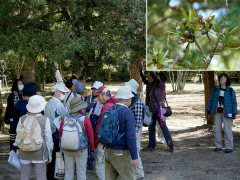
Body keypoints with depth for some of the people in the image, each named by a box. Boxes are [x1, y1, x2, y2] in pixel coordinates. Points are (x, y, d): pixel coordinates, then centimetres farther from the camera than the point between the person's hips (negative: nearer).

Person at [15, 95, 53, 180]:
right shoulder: (44, 120, -10)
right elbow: (48, 138, -6)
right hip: (39, 154, -2)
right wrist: (49, 155, 5)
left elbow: (18, 136, 4)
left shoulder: (22, 119, -4)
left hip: (24, 153, 3)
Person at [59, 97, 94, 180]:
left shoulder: (64, 119, -3)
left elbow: (60, 135, 7)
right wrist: (92, 149, 8)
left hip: (67, 150, 3)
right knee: (81, 172, 7)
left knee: (68, 172, 12)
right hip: (81, 150, -3)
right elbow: (90, 136, -6)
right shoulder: (85, 119, -11)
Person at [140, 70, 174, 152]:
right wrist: (141, 72, 0)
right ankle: (152, 146, 18)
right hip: (152, 109, 7)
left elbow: (155, 79, -24)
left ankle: (171, 145, 4)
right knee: (151, 127, 9)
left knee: (163, 126, -5)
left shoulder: (162, 85, -10)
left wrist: (150, 71, -20)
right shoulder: (153, 85, 9)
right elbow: (145, 81, 10)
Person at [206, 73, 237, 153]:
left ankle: (229, 147, 4)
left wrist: (234, 113, -10)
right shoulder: (216, 89, 4)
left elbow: (234, 103, -3)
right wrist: (208, 110, 8)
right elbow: (211, 100, 11)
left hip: (227, 113, -4)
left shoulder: (230, 91, -5)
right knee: (217, 130, 6)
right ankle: (218, 146, 15)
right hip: (217, 112, 4)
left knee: (227, 130, -4)